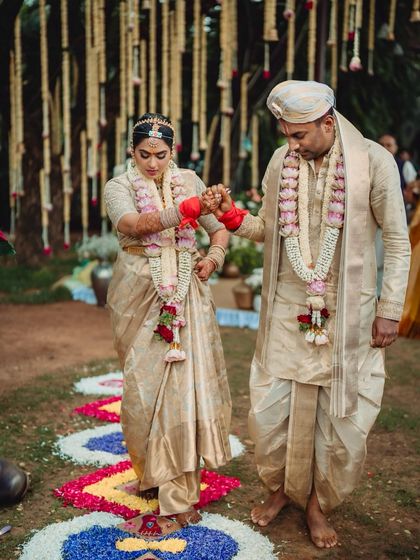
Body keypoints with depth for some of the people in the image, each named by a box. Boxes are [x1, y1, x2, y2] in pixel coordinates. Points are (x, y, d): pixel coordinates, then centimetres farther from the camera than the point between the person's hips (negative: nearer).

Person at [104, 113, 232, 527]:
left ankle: (179, 490, 10)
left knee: (185, 381, -2)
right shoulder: (118, 188, -2)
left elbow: (220, 229, 13)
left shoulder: (189, 181, 7)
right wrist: (189, 207, -35)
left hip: (185, 294, 2)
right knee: (144, 383, 3)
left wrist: (214, 257, -8)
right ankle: (151, 472, 24)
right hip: (139, 294, -2)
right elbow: (135, 224, -24)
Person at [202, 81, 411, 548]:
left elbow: (397, 242, -4)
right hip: (287, 311, 3)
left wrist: (390, 310, -6)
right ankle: (280, 489, 33)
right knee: (269, 411, 6)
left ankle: (317, 504, 30)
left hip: (346, 314, -2)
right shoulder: (281, 162, 1)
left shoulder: (373, 160, -9)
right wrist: (231, 215, -8)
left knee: (341, 417, 6)